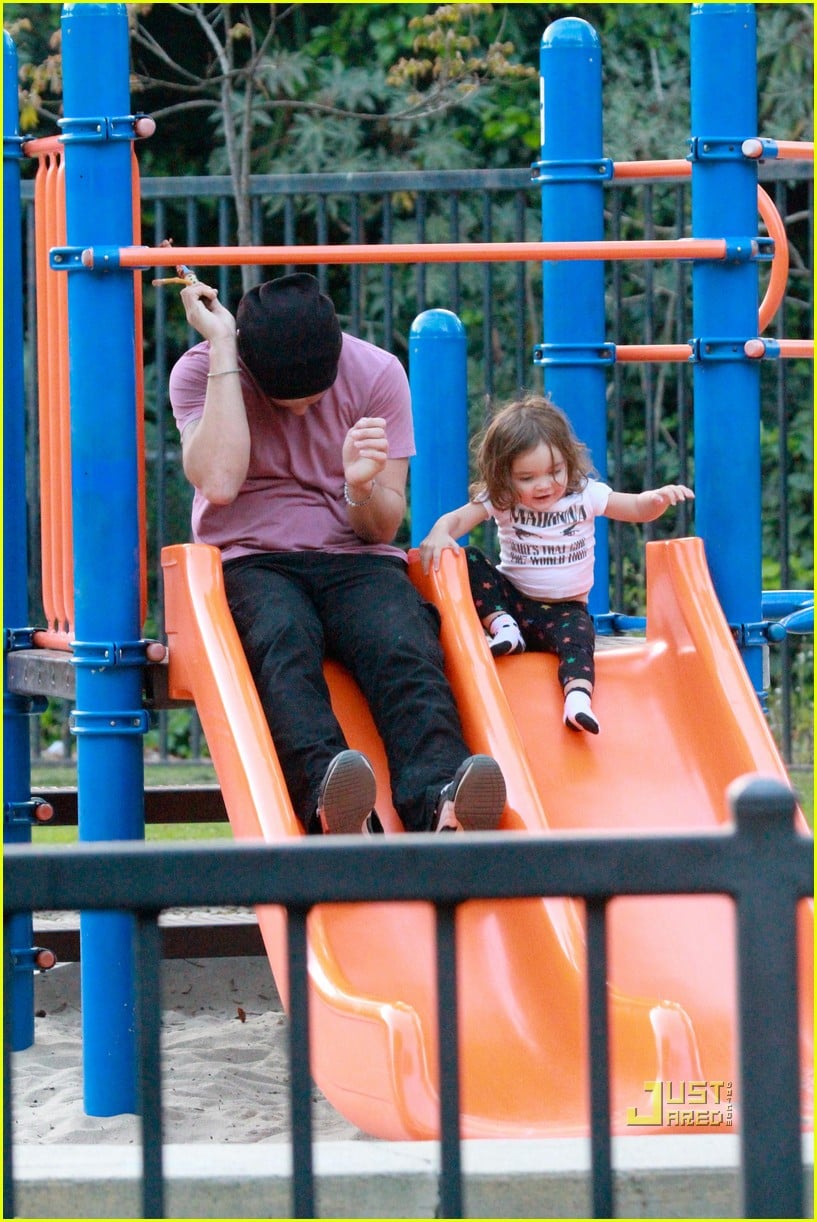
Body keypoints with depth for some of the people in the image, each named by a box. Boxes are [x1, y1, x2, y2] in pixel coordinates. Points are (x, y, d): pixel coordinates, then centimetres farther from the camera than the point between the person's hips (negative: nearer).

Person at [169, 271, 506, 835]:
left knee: (406, 650, -32)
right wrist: (222, 350, -16)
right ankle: (326, 798, -62)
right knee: (283, 642, -37)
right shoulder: (200, 371, -1)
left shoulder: (377, 373, 2)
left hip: (355, 558, 2)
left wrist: (362, 489, -22)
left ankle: (437, 804, -58)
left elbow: (383, 528, 3)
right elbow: (219, 482, -20)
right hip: (250, 561, -2)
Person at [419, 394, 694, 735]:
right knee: (469, 561, -20)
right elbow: (456, 519, -16)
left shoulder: (584, 495, -5)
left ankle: (578, 698, -55)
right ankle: (503, 627, -21)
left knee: (577, 637, -35)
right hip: (512, 601, 1)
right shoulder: (501, 501, -6)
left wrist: (659, 499, -24)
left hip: (565, 607, -1)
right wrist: (439, 535, -40)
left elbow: (639, 509, -1)